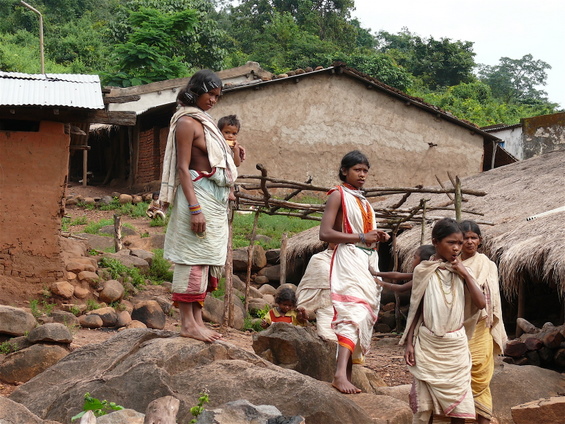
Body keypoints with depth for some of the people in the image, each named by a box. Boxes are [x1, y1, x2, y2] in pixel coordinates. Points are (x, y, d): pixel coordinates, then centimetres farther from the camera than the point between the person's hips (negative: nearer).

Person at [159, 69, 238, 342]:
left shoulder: (203, 121, 17)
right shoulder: (186, 122, -9)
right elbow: (182, 168, -16)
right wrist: (195, 208, -22)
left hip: (215, 197, 9)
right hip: (198, 194, -9)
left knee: (206, 259, 9)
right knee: (194, 258, -7)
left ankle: (197, 319, 13)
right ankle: (188, 323, -4)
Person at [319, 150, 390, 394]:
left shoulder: (363, 201, 24)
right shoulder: (338, 195, 0)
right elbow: (325, 233, -12)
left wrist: (378, 237, 8)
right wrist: (362, 237, -14)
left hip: (368, 262, 9)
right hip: (348, 260, -9)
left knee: (363, 317, 3)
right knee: (352, 314, -24)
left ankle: (347, 376, 4)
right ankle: (340, 374, -34)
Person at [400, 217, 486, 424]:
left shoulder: (462, 271, 4)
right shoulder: (423, 271, 0)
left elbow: (480, 303, -7)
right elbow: (415, 309, 4)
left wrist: (465, 274, -10)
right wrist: (409, 343, -1)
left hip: (456, 345, 2)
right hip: (428, 344, -1)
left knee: (458, 405, 1)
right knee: (424, 406, 1)